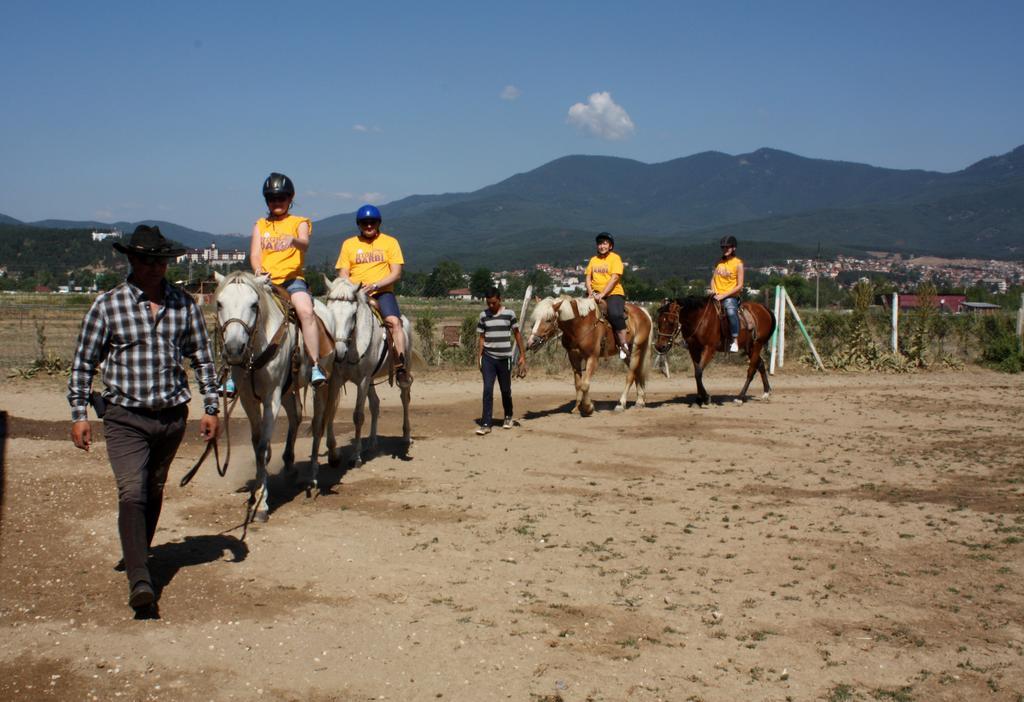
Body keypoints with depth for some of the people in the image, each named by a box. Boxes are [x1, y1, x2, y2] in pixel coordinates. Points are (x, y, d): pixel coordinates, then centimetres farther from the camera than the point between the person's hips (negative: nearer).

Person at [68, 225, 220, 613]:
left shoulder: (184, 305, 3)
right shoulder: (107, 305, -4)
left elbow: (202, 359, 9)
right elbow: (83, 364, 1)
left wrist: (211, 407, 5)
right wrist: (79, 414, -3)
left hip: (172, 416, 3)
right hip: (125, 417, -3)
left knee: (154, 493, 16)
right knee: (132, 494, -13)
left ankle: (138, 551, 37)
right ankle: (139, 579, -15)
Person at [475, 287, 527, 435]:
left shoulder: (509, 314, -3)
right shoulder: (484, 315, 2)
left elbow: (517, 334, 3)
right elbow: (481, 337, 6)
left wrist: (522, 356, 1)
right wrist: (479, 357, 2)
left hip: (505, 358, -1)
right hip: (488, 358, 1)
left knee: (505, 390, 11)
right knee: (488, 390, -8)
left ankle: (508, 417, 36)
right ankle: (485, 424, -7)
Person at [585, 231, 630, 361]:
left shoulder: (615, 258, -1)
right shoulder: (593, 260, 16)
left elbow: (614, 278, -12)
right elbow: (588, 277, 11)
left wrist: (602, 294, -20)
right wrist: (590, 293, -7)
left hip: (613, 293, -6)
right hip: (595, 294, 6)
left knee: (615, 315, -30)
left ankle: (624, 347, -24)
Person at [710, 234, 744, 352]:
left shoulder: (738, 263, -4)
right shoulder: (719, 262, 13)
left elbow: (739, 286, -9)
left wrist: (723, 295, -15)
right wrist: (713, 290, -2)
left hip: (730, 296, -6)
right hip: (716, 296, 6)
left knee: (731, 311, -35)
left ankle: (735, 341, -32)